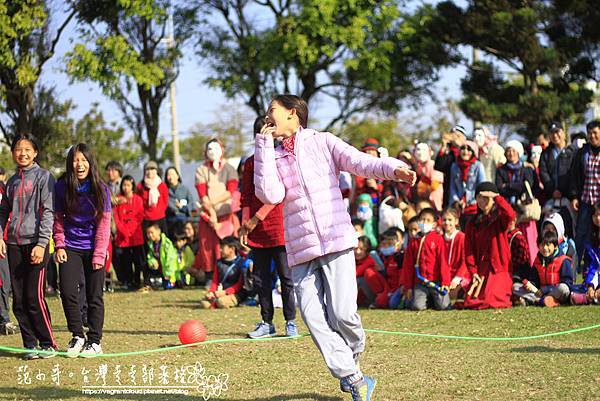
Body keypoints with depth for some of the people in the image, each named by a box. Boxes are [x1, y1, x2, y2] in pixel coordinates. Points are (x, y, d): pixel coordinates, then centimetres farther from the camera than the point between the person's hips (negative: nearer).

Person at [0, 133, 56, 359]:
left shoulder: (43, 176, -2)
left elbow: (48, 212, -8)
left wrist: (42, 244, -15)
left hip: (35, 243, -6)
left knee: (34, 297, -9)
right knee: (18, 300, 4)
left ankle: (47, 344, 3)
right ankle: (30, 345, 11)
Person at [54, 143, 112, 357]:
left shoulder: (100, 189, -8)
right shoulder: (62, 187, -5)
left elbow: (104, 223, -6)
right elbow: (58, 219, 3)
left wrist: (99, 255, -10)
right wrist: (59, 246, -5)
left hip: (94, 248, -1)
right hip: (70, 247, 1)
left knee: (94, 296, 2)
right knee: (67, 292, -9)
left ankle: (94, 341, 13)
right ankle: (77, 335, 9)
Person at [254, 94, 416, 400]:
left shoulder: (322, 142, 7)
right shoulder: (271, 156, 12)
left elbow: (360, 162, -6)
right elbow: (270, 195, -6)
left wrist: (394, 168, -26)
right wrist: (264, 145, -4)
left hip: (336, 242, -3)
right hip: (300, 250, 3)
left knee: (342, 314, -13)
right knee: (314, 319, -8)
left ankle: (352, 357, 19)